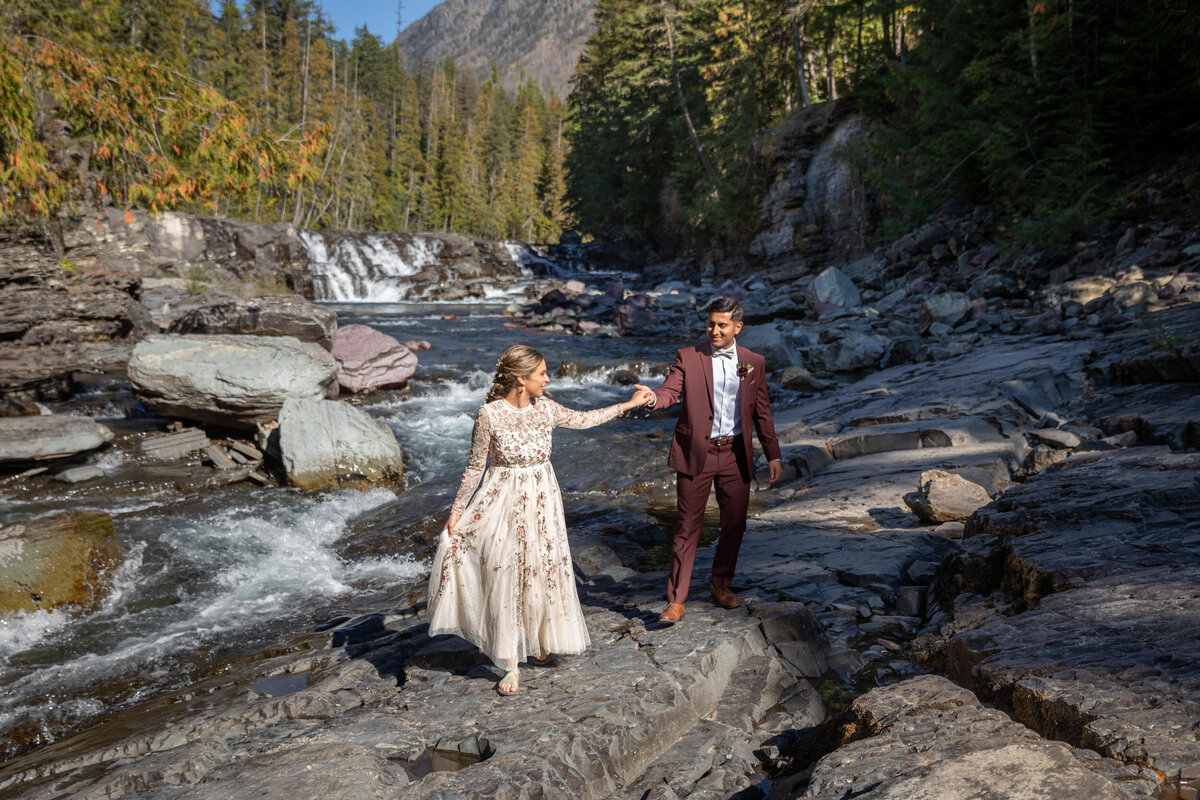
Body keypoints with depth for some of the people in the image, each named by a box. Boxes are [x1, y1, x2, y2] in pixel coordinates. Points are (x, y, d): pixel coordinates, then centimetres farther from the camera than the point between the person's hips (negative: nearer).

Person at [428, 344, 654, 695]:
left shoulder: (546, 409, -3)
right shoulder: (490, 414, -15)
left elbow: (583, 419, 14)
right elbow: (475, 466, -6)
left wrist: (629, 404, 17)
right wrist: (456, 510, -3)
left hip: (541, 501, 4)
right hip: (502, 503, -4)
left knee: (542, 571, 12)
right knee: (504, 577, 3)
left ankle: (537, 639, 40)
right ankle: (511, 664, 16)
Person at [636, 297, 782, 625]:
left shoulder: (754, 362, 7)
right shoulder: (687, 357, 0)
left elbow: (762, 411, 11)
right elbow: (669, 391, -13)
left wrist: (773, 454, 8)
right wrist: (652, 397, -37)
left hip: (736, 455, 3)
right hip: (696, 454, -3)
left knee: (734, 524, 12)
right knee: (688, 527, 1)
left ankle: (721, 584, 35)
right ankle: (676, 600, 8)